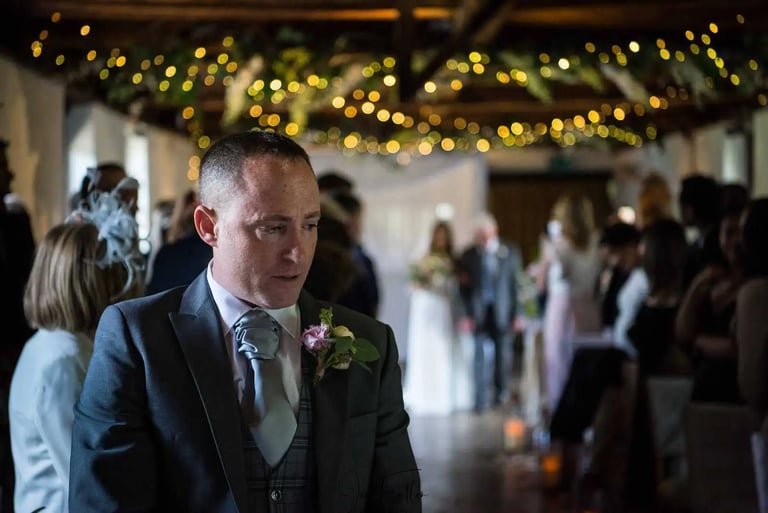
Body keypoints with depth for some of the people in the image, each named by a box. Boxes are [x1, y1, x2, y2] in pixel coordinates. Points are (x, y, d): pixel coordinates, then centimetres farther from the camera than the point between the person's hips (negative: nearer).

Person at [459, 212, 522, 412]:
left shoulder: (510, 252, 2)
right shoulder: (468, 255, 3)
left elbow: (518, 283, 3)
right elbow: (464, 288, 4)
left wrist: (518, 314, -1)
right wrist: (466, 314, -4)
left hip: (503, 311, 1)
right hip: (480, 312, -1)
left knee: (503, 351, 8)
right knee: (482, 354, -8)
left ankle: (502, 391, 29)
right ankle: (481, 399, -7)